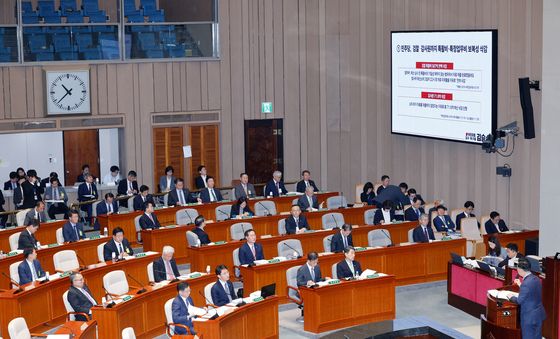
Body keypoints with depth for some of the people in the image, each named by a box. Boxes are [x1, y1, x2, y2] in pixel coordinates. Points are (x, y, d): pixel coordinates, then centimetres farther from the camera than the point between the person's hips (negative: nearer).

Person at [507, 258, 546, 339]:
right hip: (539, 314, 8)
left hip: (529, 317, -8)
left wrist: (511, 297, 1)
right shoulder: (536, 279, 2)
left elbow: (519, 301, -18)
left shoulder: (526, 283, -25)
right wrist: (520, 285, 19)